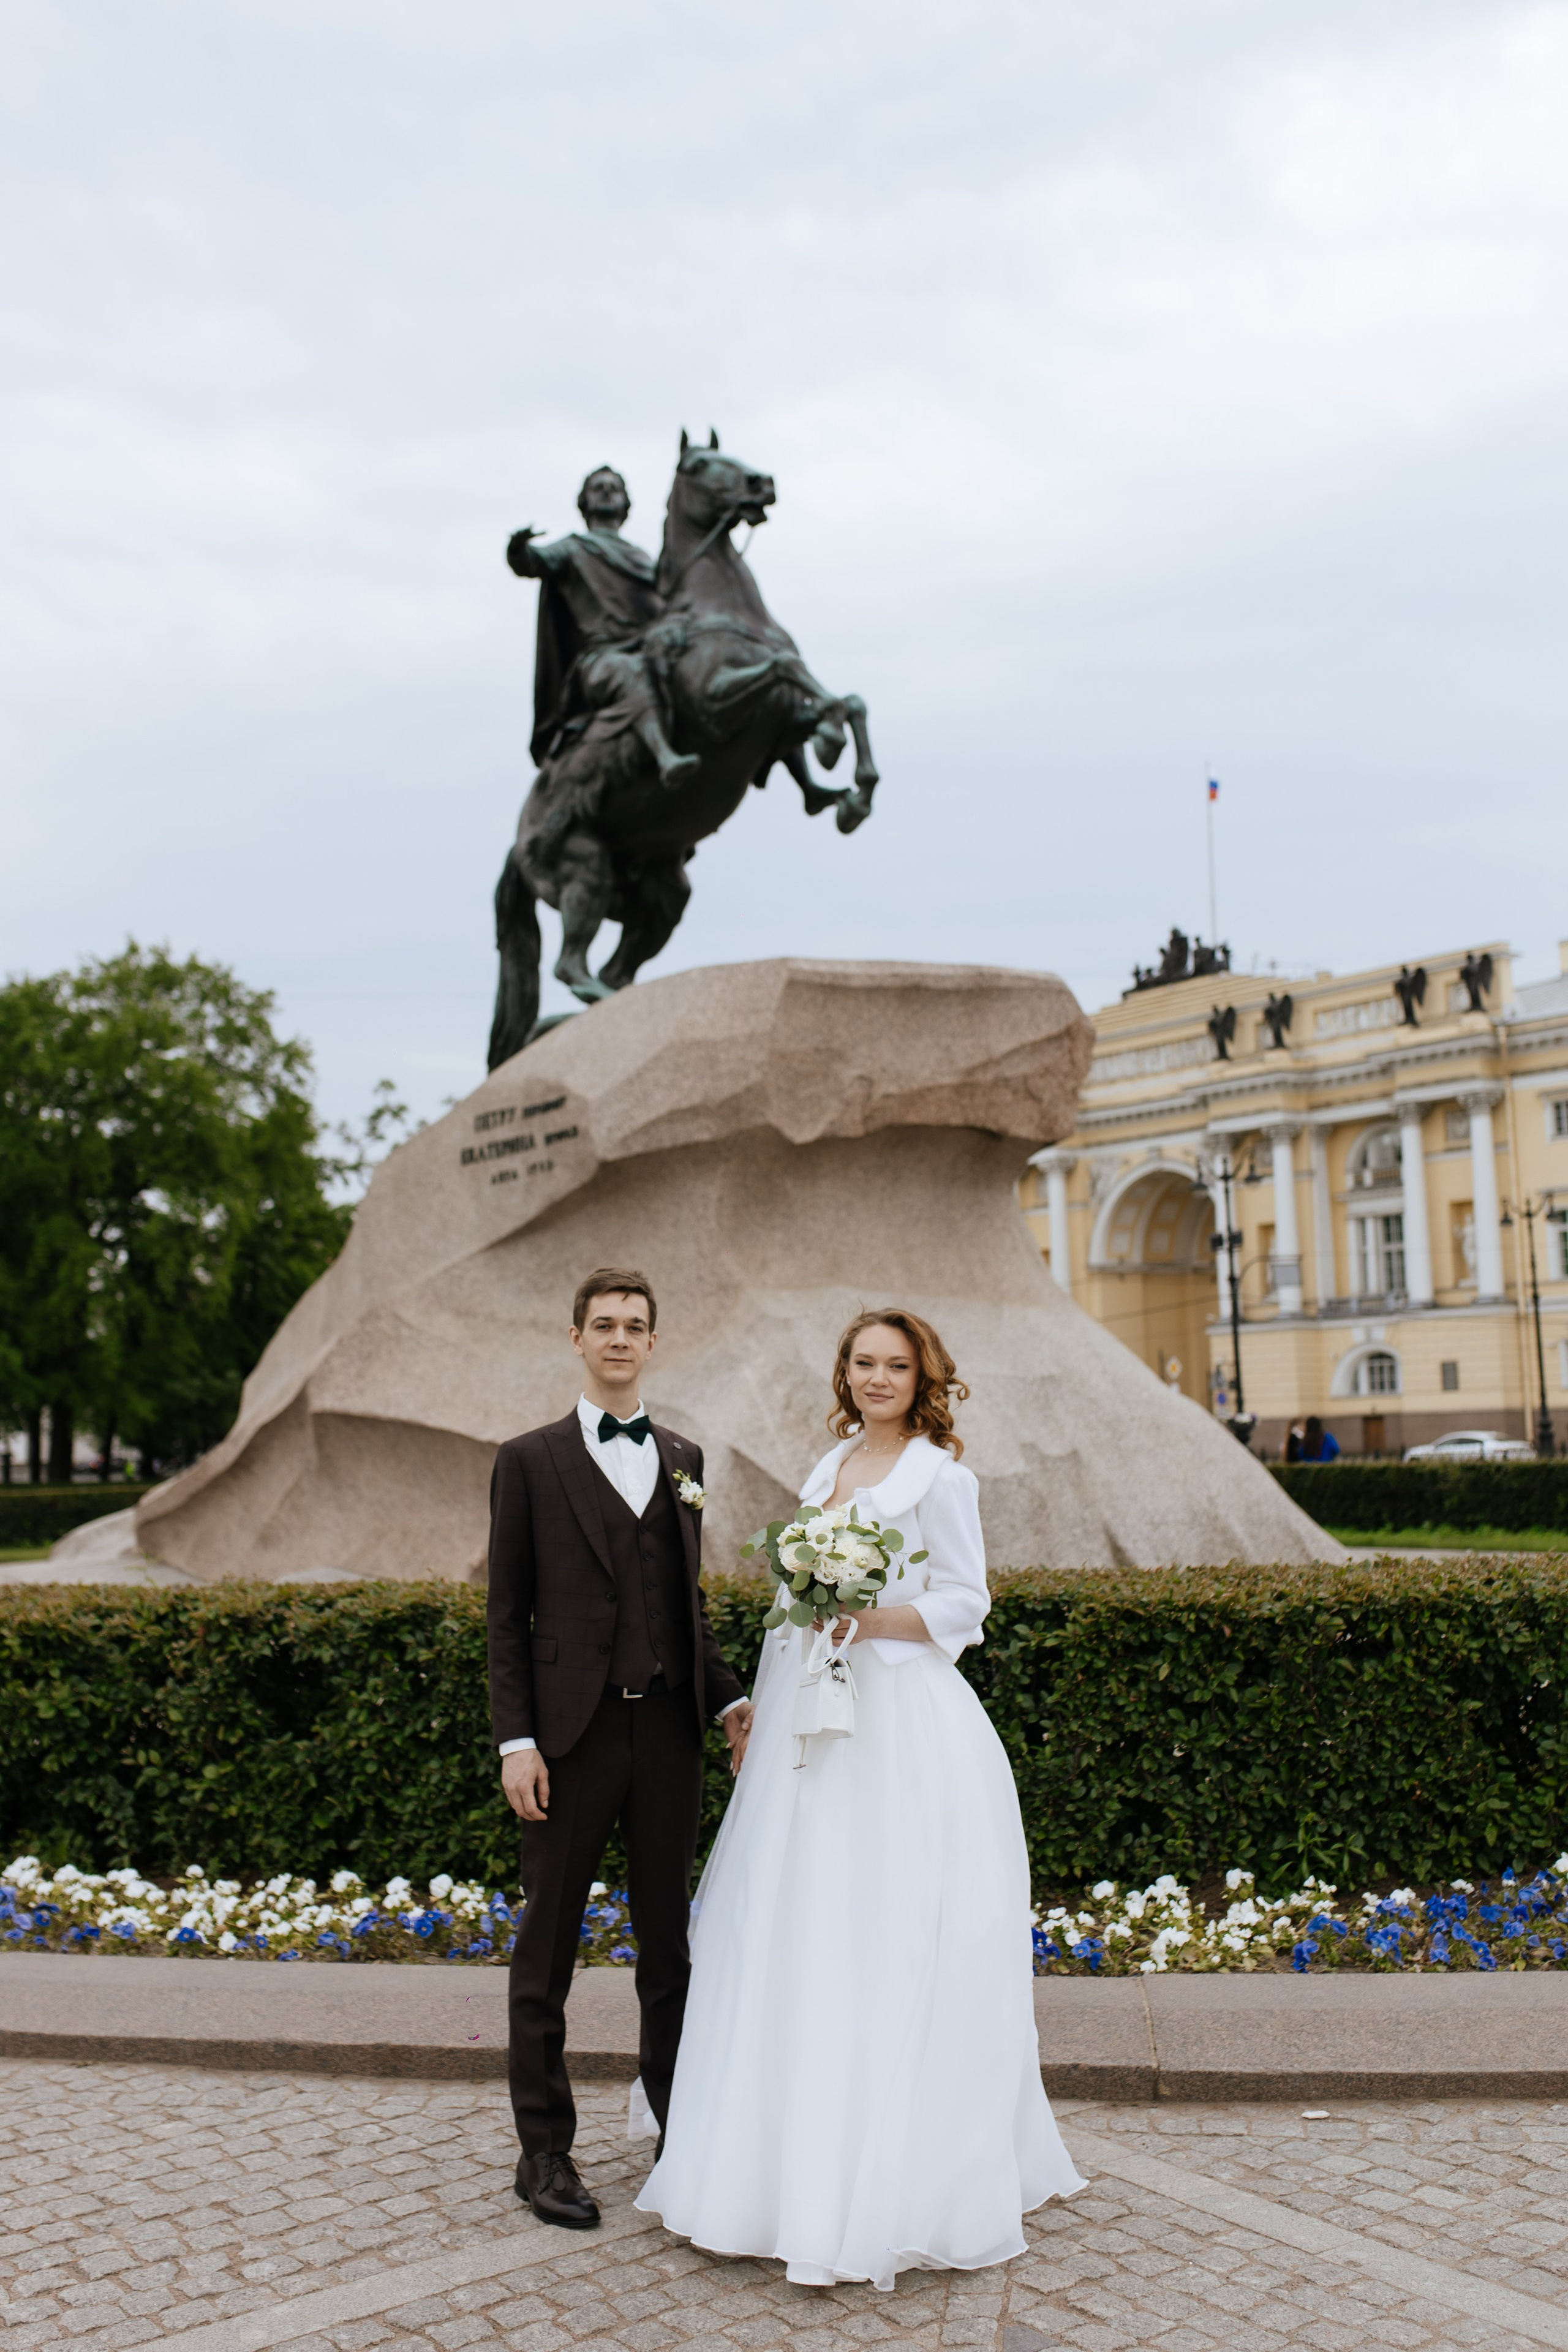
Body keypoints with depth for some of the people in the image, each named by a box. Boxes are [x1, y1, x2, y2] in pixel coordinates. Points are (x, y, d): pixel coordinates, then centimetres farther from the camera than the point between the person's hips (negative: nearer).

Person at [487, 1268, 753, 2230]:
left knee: (669, 1936, 13)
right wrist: (516, 1739, -9)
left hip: (669, 1727, 4)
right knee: (549, 1943, 6)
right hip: (573, 1730, -3)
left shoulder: (684, 1459, 12)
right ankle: (545, 2150, 18)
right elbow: (508, 1614, -2)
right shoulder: (531, 1460, 0)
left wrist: (729, 1695, 6)